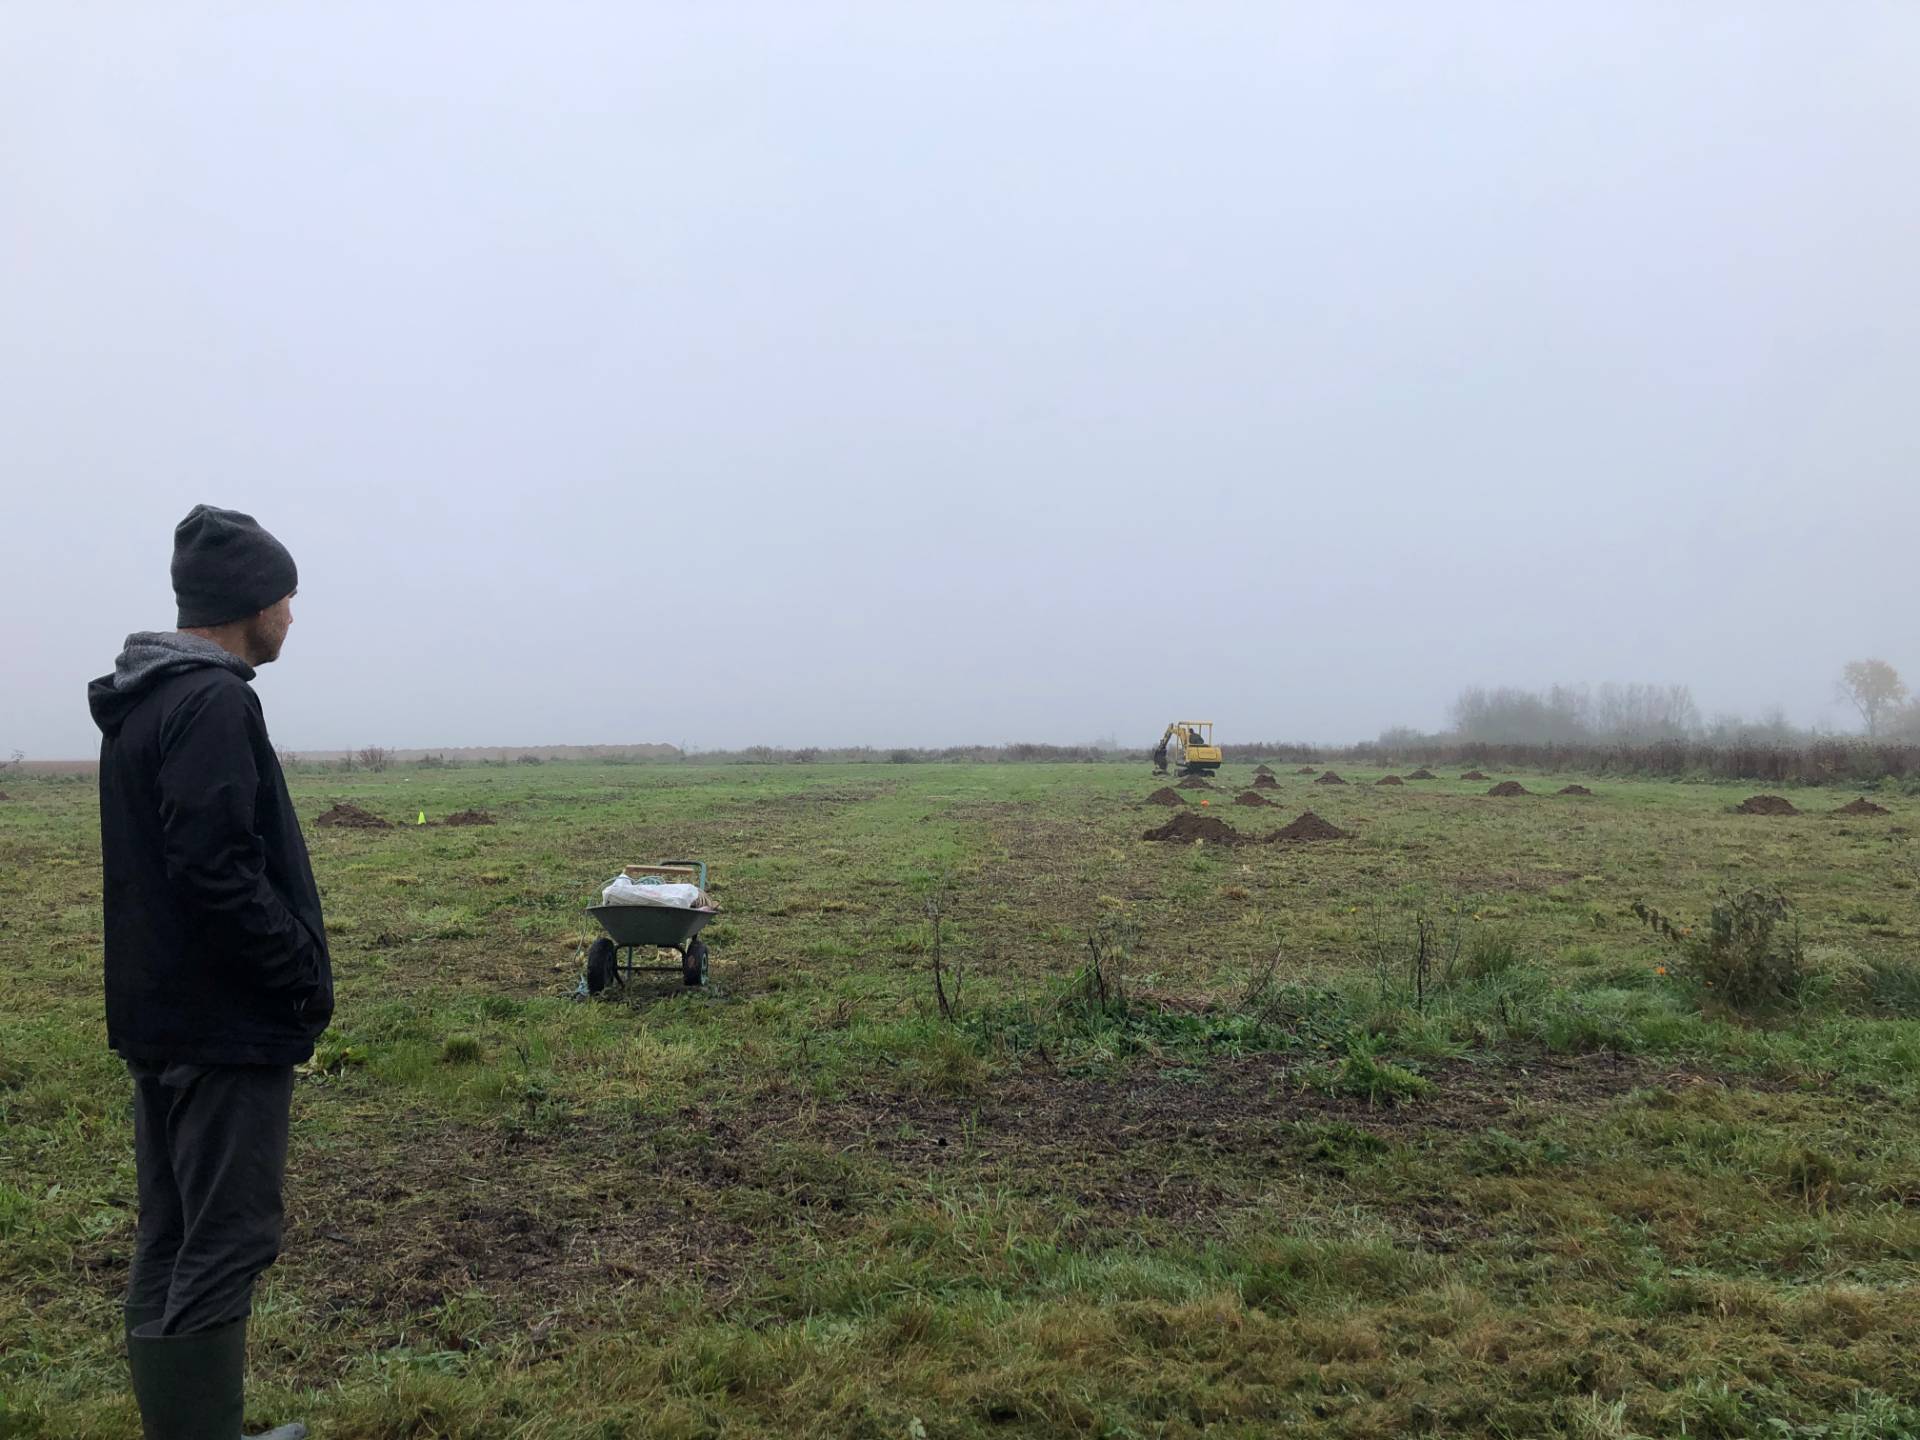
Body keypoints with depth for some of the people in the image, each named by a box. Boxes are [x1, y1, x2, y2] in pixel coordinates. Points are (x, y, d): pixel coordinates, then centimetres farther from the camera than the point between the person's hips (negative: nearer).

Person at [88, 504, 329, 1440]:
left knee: (169, 1247, 15)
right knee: (224, 1249, -3)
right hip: (225, 1024, -10)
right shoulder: (212, 701, -17)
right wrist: (306, 979, -14)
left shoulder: (140, 699, 14)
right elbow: (216, 870, -25)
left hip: (160, 1017, 10)